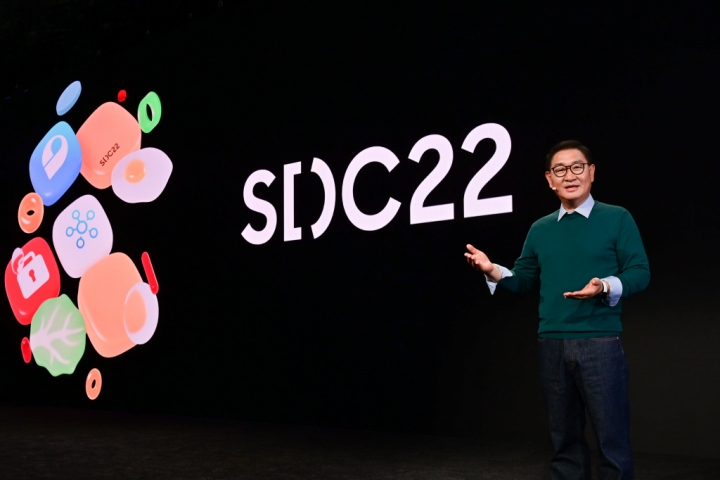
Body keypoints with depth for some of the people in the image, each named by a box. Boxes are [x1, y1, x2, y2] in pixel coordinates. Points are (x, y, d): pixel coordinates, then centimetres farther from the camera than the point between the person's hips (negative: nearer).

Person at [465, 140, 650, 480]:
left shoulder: (617, 218, 0)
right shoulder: (540, 229, 13)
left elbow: (640, 272, -4)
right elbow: (524, 280, 18)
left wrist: (605, 287, -22)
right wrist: (492, 271, 0)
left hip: (600, 342, -4)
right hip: (551, 345, 4)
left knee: (612, 437, 0)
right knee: (564, 437, 13)